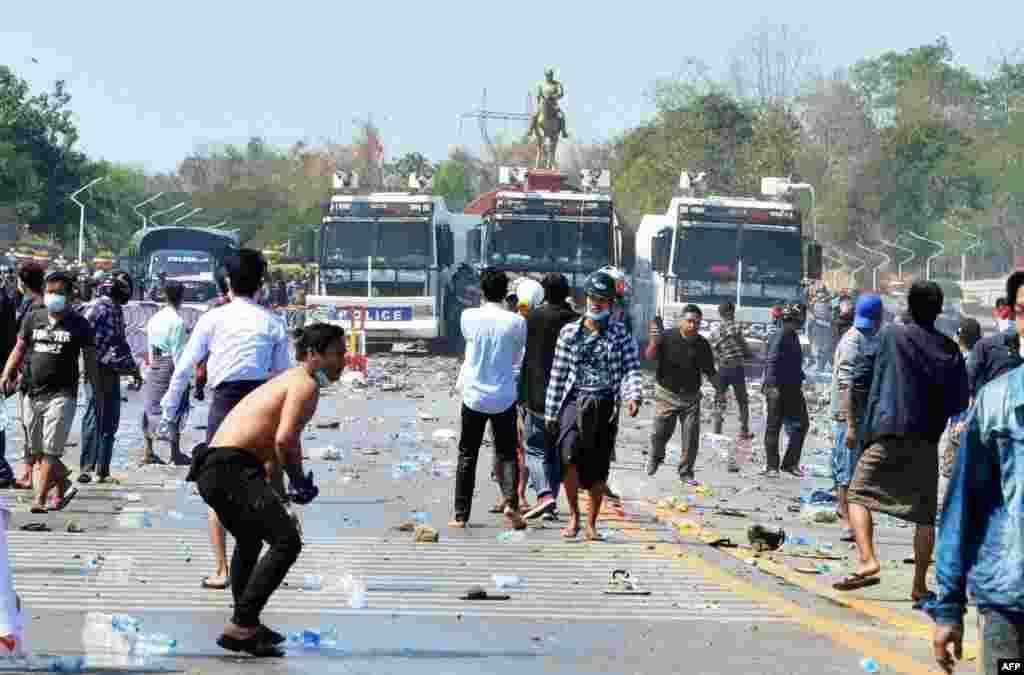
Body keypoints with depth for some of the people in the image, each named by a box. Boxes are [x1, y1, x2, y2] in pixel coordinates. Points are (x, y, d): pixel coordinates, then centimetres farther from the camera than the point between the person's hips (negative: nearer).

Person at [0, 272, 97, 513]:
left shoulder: (79, 325, 0)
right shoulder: (33, 319, 9)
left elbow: (90, 360, 5)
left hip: (61, 395, -5)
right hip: (32, 394, 5)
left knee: (50, 451, -10)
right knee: (37, 451, 11)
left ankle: (40, 500, -6)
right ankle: (65, 487, 30)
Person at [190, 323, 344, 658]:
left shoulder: (286, 381, 25)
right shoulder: (306, 384, -6)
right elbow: (285, 440, -21)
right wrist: (299, 480, -5)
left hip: (210, 469, 11)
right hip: (232, 469, -11)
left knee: (250, 541, 32)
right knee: (287, 542, -19)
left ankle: (247, 623, 43)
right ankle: (240, 628, -21)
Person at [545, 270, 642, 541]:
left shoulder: (621, 335, 6)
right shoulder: (569, 332, 8)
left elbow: (632, 370, -4)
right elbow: (557, 375, 10)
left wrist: (634, 396, -25)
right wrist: (550, 414, 8)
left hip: (605, 405, 1)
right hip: (575, 400, -1)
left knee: (598, 470, 4)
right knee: (570, 456, -23)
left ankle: (591, 523, 20)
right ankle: (573, 516, -7)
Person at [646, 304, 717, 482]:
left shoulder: (702, 345, 2)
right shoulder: (667, 338, -7)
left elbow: (710, 372, 10)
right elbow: (650, 355, -19)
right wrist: (653, 341, -39)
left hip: (691, 396, 2)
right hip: (667, 393, -2)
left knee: (691, 437, -3)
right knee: (660, 433, 1)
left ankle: (686, 472, 13)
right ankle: (655, 458, 33)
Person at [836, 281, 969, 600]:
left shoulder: (891, 336, 1)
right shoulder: (949, 349, 7)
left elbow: (876, 385, 2)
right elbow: (960, 401, 9)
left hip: (887, 432, -2)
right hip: (927, 439, 2)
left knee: (859, 493, 6)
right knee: (924, 512, 8)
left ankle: (867, 560, -14)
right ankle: (919, 585, 7)